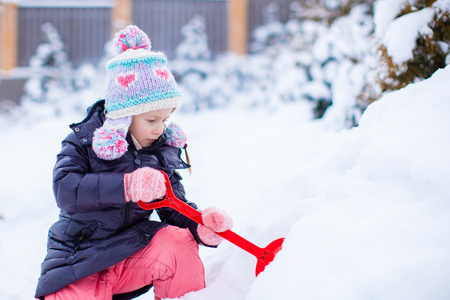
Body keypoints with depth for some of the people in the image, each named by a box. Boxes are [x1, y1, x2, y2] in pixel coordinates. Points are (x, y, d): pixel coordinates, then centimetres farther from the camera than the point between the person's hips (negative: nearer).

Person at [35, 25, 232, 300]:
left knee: (178, 246, -26)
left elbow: (174, 208, 5)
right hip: (81, 261, -3)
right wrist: (127, 185, -35)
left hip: (132, 248, 3)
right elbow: (65, 189, -24)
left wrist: (201, 226, -20)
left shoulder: (164, 152, 5)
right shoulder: (85, 141, -7)